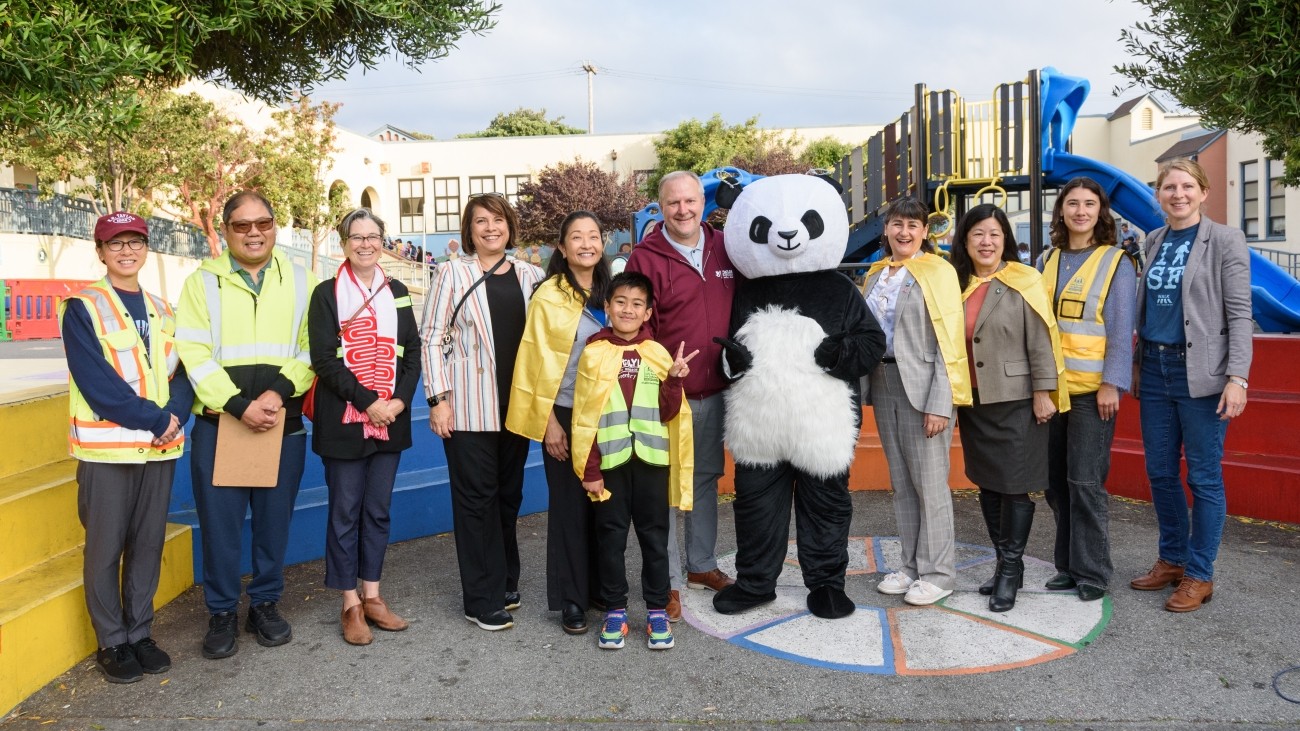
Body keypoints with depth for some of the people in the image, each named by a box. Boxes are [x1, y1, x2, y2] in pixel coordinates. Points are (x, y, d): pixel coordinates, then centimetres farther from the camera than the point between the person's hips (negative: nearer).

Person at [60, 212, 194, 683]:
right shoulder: (82, 308, -3)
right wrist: (154, 419, -16)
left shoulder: (163, 312, 13)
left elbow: (181, 374, 7)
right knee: (105, 547, 4)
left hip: (160, 447, 4)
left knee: (148, 543, 10)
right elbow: (95, 381, -13)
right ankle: (111, 642, 16)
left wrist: (174, 419, -11)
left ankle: (140, 633, 23)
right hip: (107, 447, -4)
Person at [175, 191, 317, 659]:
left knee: (274, 519, 10)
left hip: (283, 424, 1)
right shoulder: (203, 282, 4)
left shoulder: (300, 282, 7)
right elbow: (194, 355, -5)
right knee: (220, 523, 5)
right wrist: (239, 405, -15)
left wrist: (278, 391, -14)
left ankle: (266, 603, 26)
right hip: (218, 425, -1)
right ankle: (222, 613, 20)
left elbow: (311, 349, 1)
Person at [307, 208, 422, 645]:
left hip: (390, 421, 4)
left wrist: (399, 400, -8)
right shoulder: (327, 293, -1)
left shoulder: (397, 293, 11)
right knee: (345, 513, 3)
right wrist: (368, 402, -16)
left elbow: (412, 352, 8)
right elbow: (324, 359, -9)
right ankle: (350, 605, 14)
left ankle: (372, 596, 22)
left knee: (378, 510, 10)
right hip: (345, 421, -4)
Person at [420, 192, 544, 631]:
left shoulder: (530, 276, 9)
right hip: (469, 407, -4)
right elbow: (432, 337, -3)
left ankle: (504, 580, 30)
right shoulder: (453, 273, -2)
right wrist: (438, 399, -10)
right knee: (477, 497, 1)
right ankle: (483, 599, 10)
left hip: (516, 405, 4)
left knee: (509, 494, 13)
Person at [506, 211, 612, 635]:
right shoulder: (549, 295, -7)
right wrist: (549, 423, -11)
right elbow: (538, 363, -8)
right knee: (569, 506, 3)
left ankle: (602, 589, 25)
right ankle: (571, 601, 15)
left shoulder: (609, 292, 9)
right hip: (565, 415, -4)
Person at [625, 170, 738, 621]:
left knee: (706, 478, 17)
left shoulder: (725, 249, 6)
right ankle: (667, 581, 12)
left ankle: (702, 565, 33)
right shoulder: (645, 257, -8)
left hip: (715, 392, 5)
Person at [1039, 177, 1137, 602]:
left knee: (1085, 482, -4)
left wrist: (1111, 384, -12)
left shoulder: (1116, 263, -1)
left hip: (1092, 389, -5)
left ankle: (1092, 572, 9)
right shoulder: (1047, 261, 12)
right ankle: (1069, 565, 22)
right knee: (1055, 482, 9)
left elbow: (1121, 328, -5)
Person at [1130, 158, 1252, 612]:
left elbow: (1239, 314, -7)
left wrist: (1237, 377, -15)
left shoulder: (1225, 241, -3)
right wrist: (1138, 363, 12)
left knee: (1203, 477, 1)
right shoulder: (1153, 242, 12)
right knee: (1160, 472, 11)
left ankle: (1199, 575, 12)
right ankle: (1172, 559, 26)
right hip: (1155, 369, 5)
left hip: (1200, 372, -5)